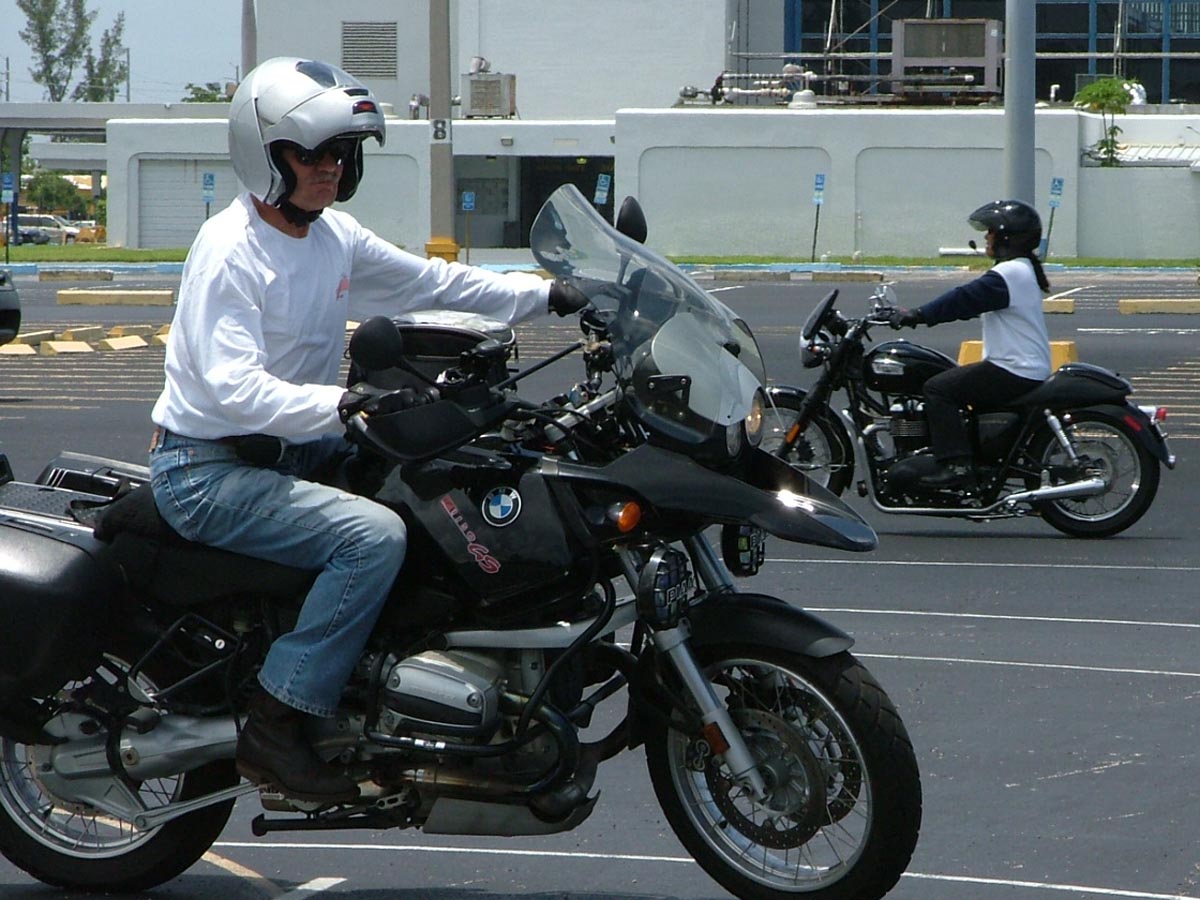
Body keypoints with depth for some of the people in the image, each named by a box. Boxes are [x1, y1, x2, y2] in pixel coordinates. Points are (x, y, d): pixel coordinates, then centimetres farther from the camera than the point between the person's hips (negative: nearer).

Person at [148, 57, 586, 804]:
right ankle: (274, 730, -25)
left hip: (297, 451, 9)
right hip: (209, 470, -9)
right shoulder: (229, 251, -18)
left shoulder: (336, 237, 7)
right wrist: (342, 403, -40)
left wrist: (549, 295, 7)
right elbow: (233, 386, -29)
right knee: (375, 535, -28)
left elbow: (432, 282, 16)